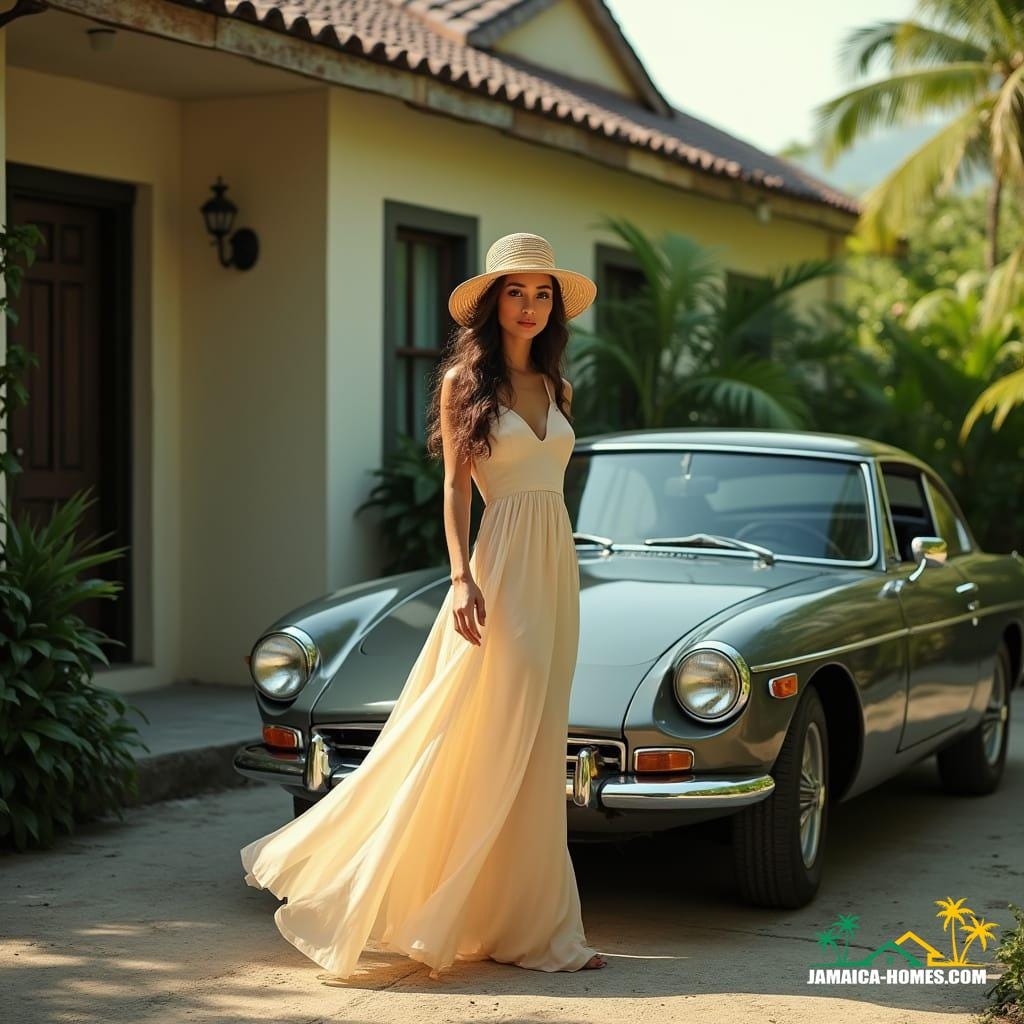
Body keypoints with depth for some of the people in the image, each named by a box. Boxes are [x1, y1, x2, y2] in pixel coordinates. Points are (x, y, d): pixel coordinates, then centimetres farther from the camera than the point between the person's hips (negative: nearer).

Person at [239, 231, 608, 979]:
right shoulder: (464, 380, -2)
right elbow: (455, 489, -6)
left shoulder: (555, 389, 15)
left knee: (533, 754, 8)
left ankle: (525, 925, 13)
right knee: (472, 746, -8)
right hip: (502, 569, -6)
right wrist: (462, 577, -17)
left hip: (557, 567, 7)